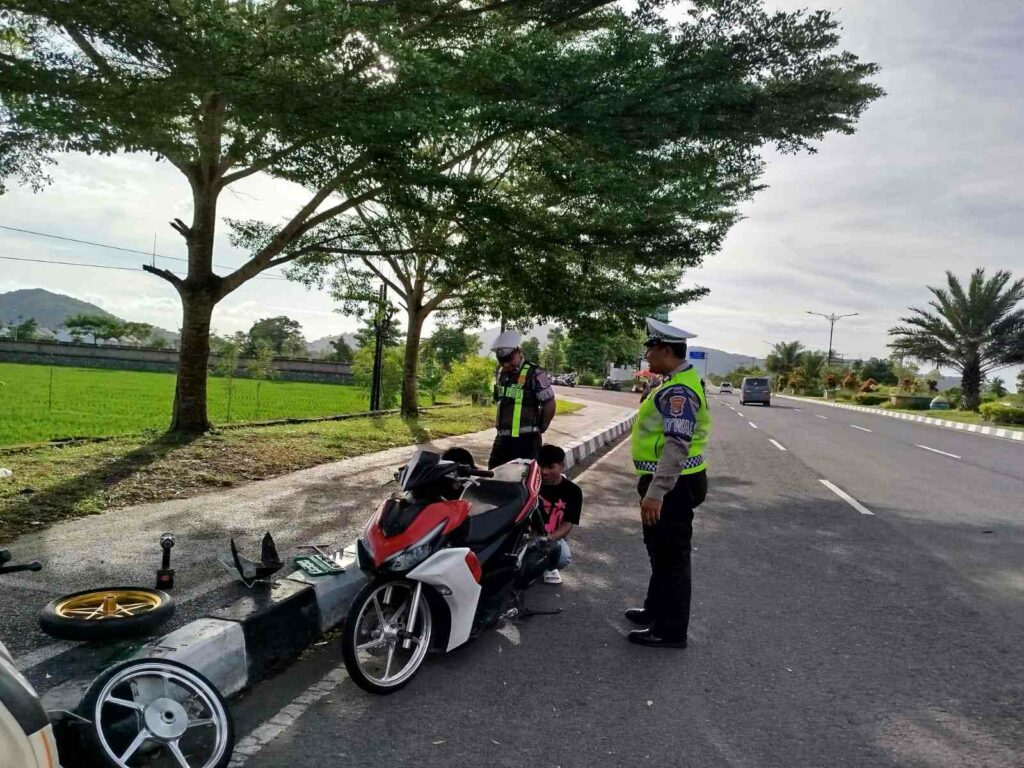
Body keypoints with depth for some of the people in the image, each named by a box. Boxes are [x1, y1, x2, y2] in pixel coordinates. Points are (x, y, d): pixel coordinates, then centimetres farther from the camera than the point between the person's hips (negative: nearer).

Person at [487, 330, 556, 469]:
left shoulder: (534, 374, -14)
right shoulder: (500, 372, 11)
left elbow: (549, 404, -11)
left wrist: (540, 429, -1)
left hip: (526, 439, -7)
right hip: (503, 437, 7)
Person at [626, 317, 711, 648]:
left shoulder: (678, 390, -21)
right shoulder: (679, 382, 13)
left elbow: (677, 446, -29)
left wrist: (656, 493, -30)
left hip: (673, 485, -11)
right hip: (672, 482, 11)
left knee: (671, 557, 0)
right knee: (661, 551, 22)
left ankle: (670, 630, 12)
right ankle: (657, 610, 37)